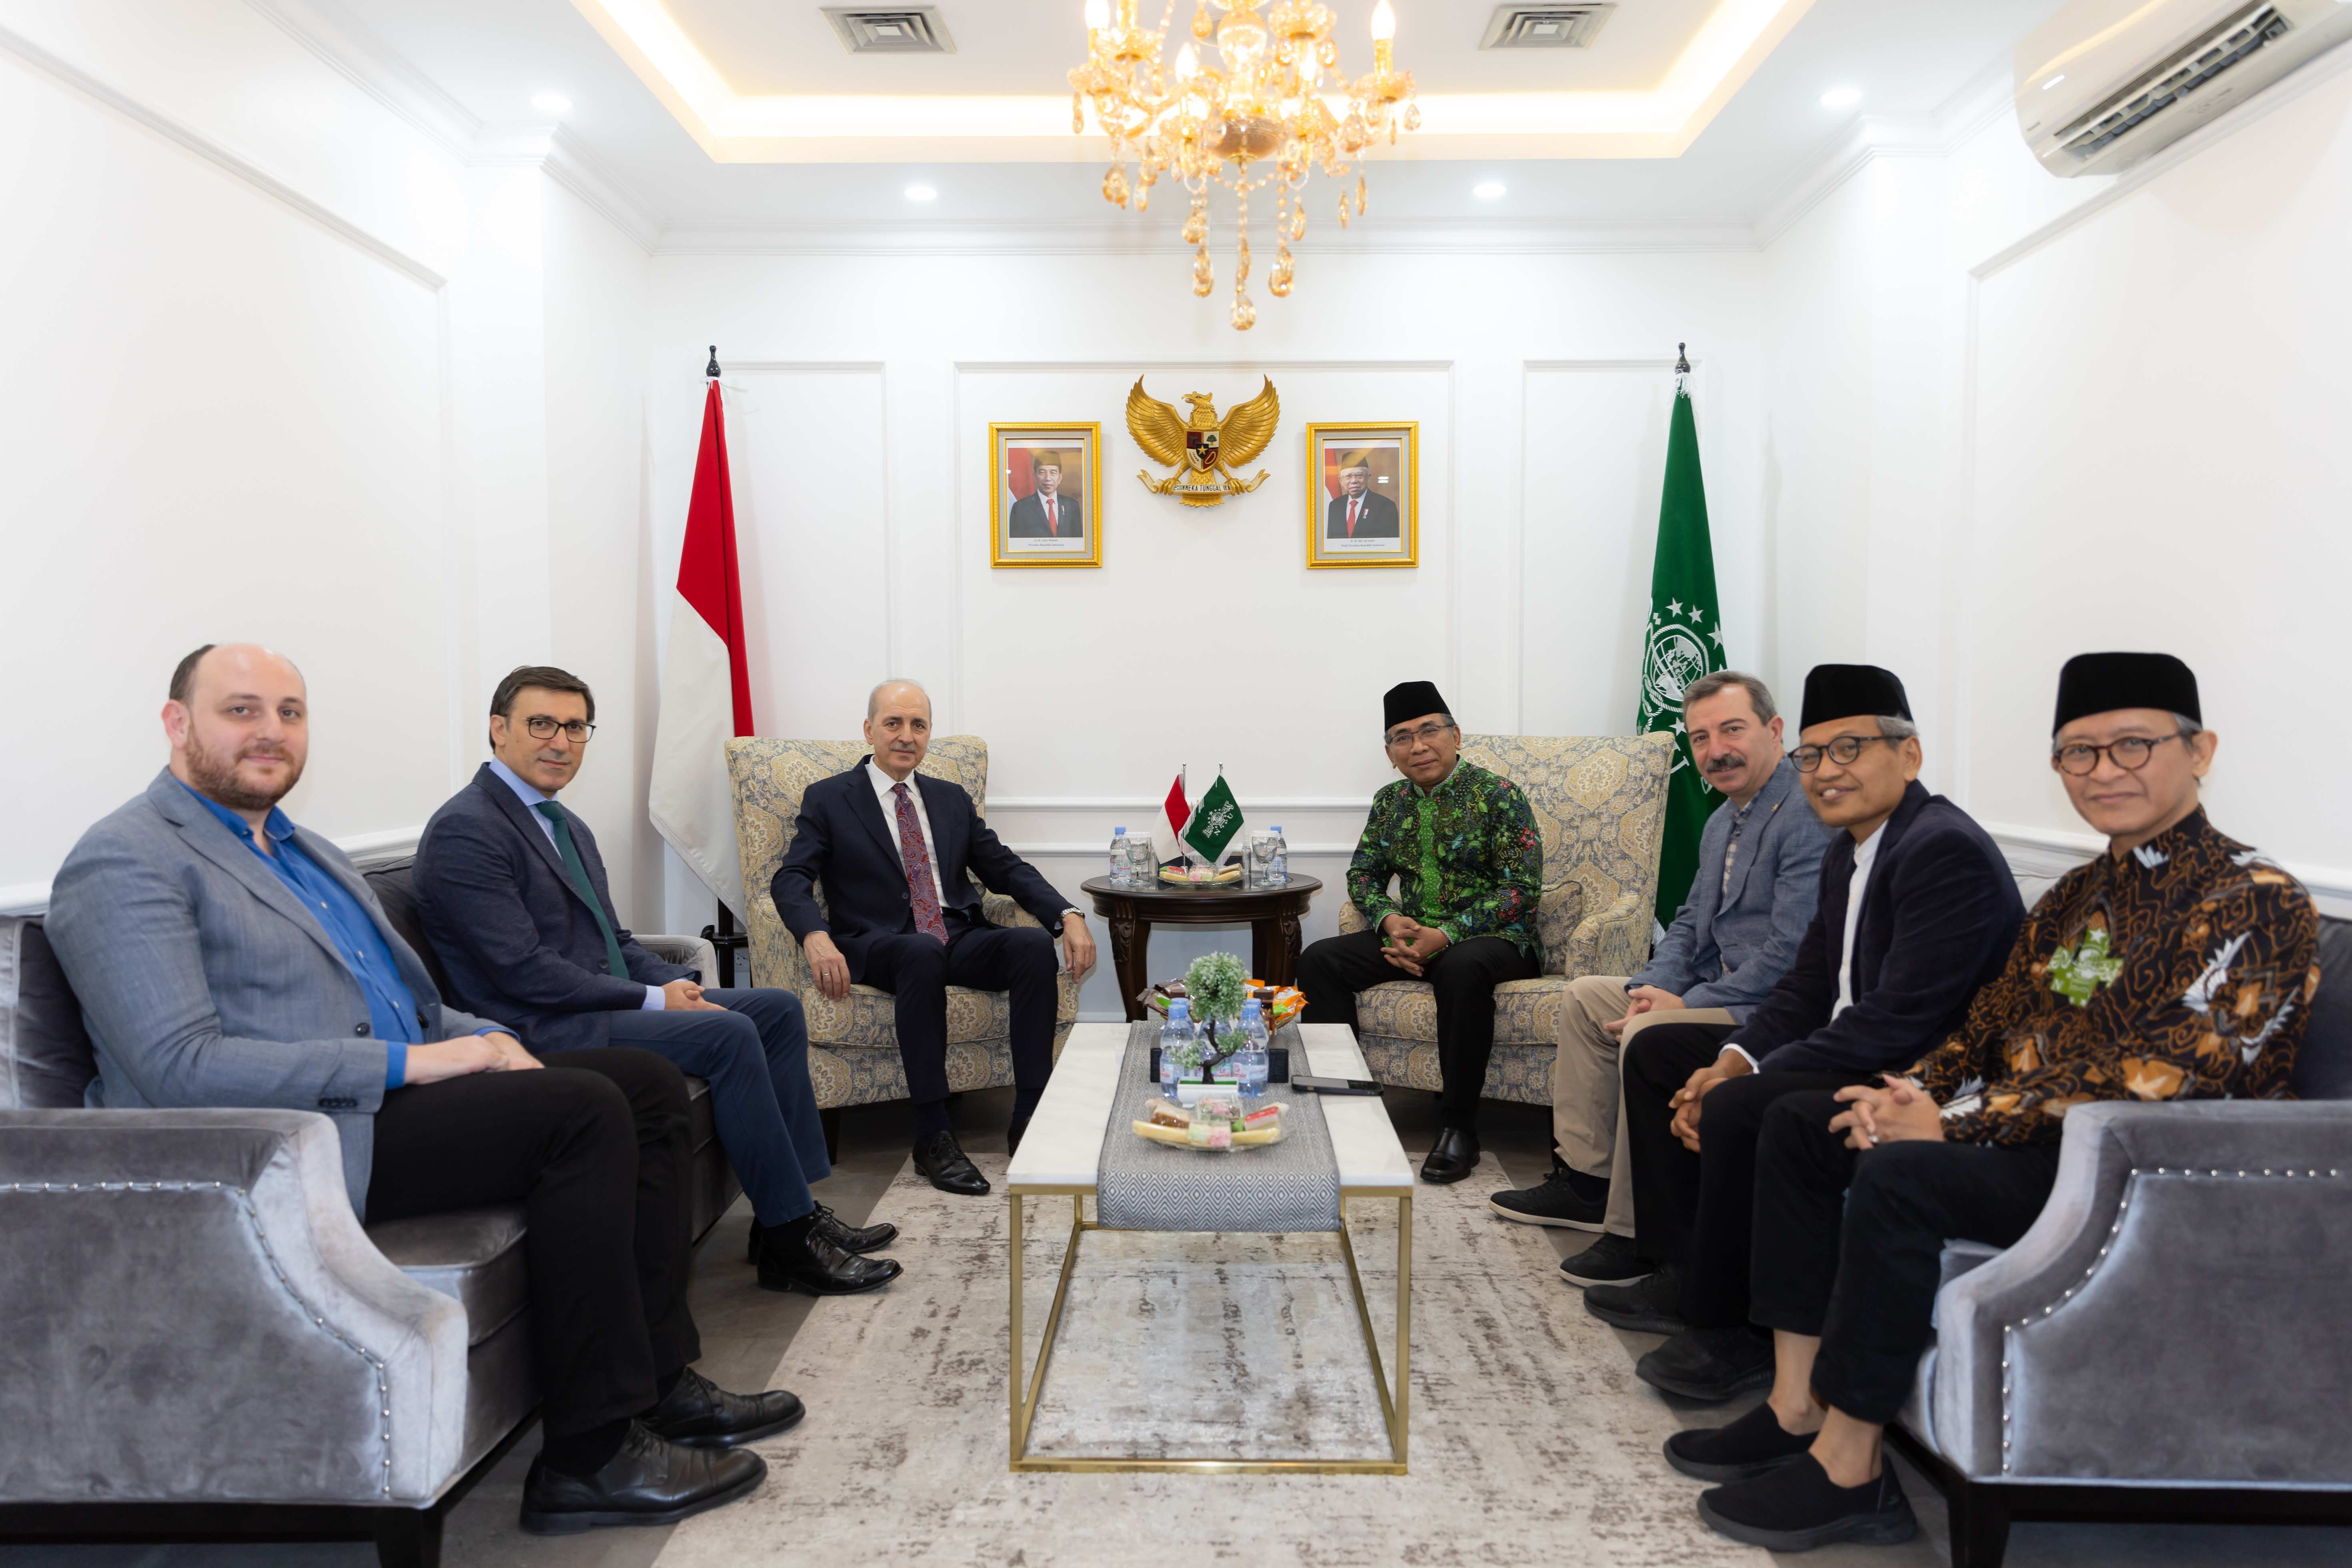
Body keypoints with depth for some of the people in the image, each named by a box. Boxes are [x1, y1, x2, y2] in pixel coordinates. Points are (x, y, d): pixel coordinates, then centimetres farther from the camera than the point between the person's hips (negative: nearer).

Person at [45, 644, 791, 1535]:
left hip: (390, 1089, 9)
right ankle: (590, 1454, -17)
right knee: (583, 1111, -25)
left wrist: (484, 1038, 2)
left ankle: (656, 1379, 0)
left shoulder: (299, 848, 21)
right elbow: (182, 1069, -20)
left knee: (649, 1084, -2)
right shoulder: (125, 862, -8)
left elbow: (404, 996, 24)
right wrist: (407, 1062, -21)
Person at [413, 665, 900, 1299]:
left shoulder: (569, 828, 17)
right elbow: (524, 972, -21)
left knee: (779, 1009, 1)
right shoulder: (465, 832, -13)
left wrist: (680, 985, -1)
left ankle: (793, 1209, 1)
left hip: (609, 1001, 10)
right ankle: (788, 1241, -14)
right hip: (543, 1029, -10)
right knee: (730, 1035, -25)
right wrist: (654, 1001, -17)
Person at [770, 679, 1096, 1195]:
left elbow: (1007, 869, 14)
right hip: (879, 947, -4)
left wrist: (1069, 916, -3)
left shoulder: (952, 799, 19)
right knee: (923, 953, -38)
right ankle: (932, 1138, -32)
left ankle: (1030, 1118, -22)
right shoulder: (828, 799, 7)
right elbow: (791, 880, -5)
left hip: (960, 941, 4)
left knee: (1035, 944, -26)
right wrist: (816, 937, -27)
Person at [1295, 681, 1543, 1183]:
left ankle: (1459, 1127, -27)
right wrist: (1390, 921, -9)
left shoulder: (1497, 795, -7)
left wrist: (1447, 934, -23)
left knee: (1462, 968, -40)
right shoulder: (1390, 802, 11)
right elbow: (1363, 873, 14)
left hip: (1492, 936, -5)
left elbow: (1522, 888, -13)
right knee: (1319, 960, -15)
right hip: (1411, 935, 6)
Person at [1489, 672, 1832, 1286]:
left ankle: (1639, 1234, -17)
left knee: (1648, 1036, -30)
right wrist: (1654, 987, -2)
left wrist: (1686, 1005, -20)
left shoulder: (1807, 817, -20)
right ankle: (1587, 1181, 16)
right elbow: (1690, 922, 18)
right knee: (1586, 996, 13)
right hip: (1717, 991, 11)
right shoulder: (1723, 821, 13)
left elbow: (1792, 953, -26)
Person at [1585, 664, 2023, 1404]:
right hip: (1854, 1056, 11)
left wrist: (1745, 1081, -23)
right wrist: (1734, 1059, -7)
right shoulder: (1848, 852, 10)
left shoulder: (1947, 851, -21)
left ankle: (1730, 1331, -9)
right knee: (1656, 1053, 10)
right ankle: (1685, 1275, 14)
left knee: (1738, 1111, -31)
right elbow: (1807, 988, 12)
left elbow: (1898, 1019, -27)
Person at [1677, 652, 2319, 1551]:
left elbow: (2151, 1086, -23)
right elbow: (1992, 1026, 15)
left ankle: (1849, 1469, -16)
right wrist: (1913, 1092, -6)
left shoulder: (2254, 903, -13)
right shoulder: (2079, 895, 14)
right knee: (1798, 1124, 3)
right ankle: (1797, 1407, 2)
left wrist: (1950, 1124, -22)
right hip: (2030, 1134, 9)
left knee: (1899, 1178, -31)